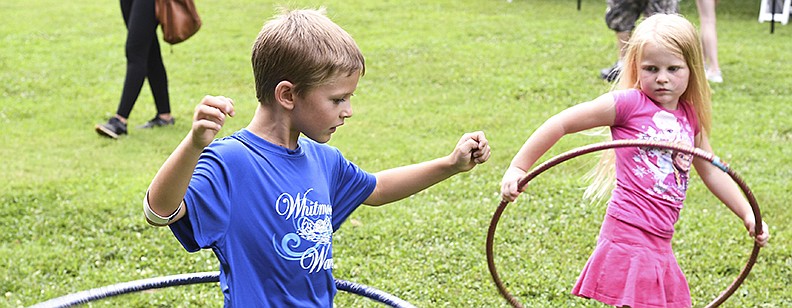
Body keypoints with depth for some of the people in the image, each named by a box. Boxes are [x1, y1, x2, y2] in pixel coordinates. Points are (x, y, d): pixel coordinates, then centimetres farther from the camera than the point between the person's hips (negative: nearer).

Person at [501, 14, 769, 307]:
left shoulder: (691, 117, 11)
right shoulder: (629, 103, -8)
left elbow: (712, 172, 23)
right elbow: (561, 123, -7)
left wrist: (747, 214, 21)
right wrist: (518, 168, -8)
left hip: (660, 244, 7)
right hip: (629, 235, -7)